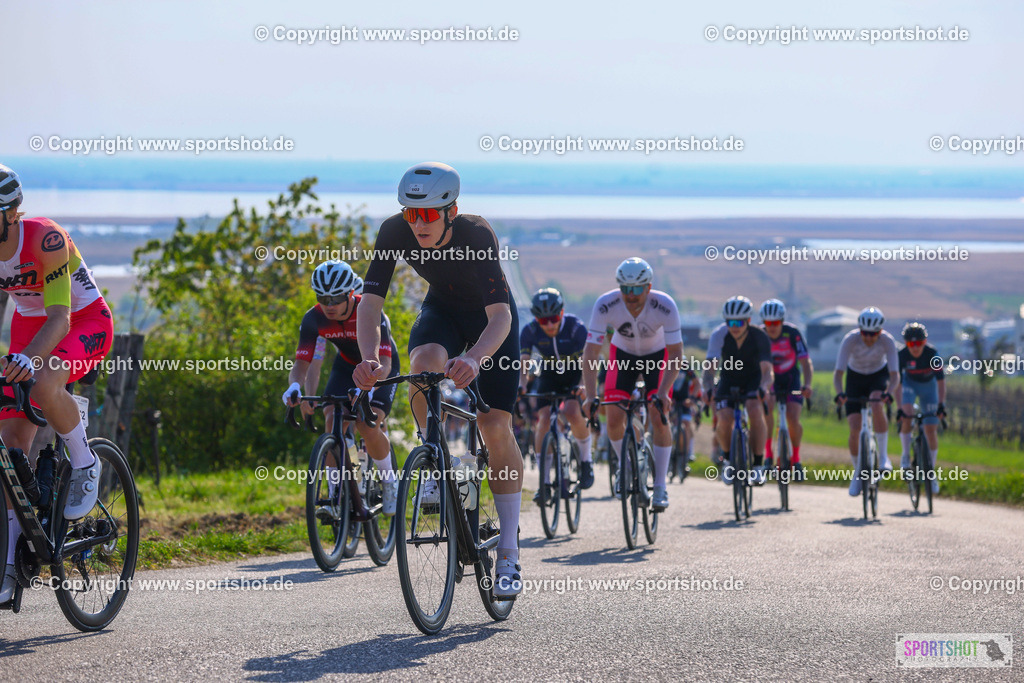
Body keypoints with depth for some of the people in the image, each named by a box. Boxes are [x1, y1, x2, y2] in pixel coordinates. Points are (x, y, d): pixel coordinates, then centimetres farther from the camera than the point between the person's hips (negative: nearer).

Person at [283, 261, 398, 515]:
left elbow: (383, 362, -41)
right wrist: (295, 387, -49)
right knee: (333, 424, -19)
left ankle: (389, 481, 2)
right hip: (346, 366, 4)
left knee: (368, 426, -24)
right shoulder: (314, 319, -22)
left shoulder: (370, 313, -34)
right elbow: (301, 363, -26)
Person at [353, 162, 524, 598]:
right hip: (441, 312, 3)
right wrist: (369, 360, -47)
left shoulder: (477, 235, -36)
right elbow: (370, 302, -29)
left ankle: (509, 553, -3)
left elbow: (500, 314, -43)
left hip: (490, 317, -3)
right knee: (427, 364, -33)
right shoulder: (395, 233, -27)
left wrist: (474, 359, -62)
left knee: (495, 428, -13)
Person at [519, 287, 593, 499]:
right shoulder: (530, 331, -21)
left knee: (572, 412, -28)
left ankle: (586, 459, -2)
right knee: (544, 418, -18)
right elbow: (523, 363, -26)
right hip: (549, 374, 2)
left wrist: (584, 386, -51)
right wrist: (521, 386, -46)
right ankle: (544, 480, -12)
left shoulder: (576, 327, -27)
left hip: (575, 373, -2)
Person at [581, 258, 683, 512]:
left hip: (657, 355, -1)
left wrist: (663, 392, -41)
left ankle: (660, 486, -5)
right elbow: (590, 353, -30)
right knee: (614, 419, -10)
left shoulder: (665, 306, -34)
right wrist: (591, 397, -39)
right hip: (622, 354, 1)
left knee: (659, 418, -15)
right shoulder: (605, 305, -32)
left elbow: (676, 353, -29)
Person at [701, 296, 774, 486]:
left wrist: (763, 387, -56)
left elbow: (767, 370, -34)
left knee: (756, 413, -30)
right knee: (724, 419, -23)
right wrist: (708, 388, -49)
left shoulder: (760, 338, -25)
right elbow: (710, 367, -28)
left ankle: (758, 465, -18)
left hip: (753, 380, -1)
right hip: (728, 380, 1)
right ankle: (728, 459, 5)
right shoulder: (719, 335, -22)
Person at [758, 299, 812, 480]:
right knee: (767, 408, -29)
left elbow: (806, 362, -26)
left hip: (791, 378, -1)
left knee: (793, 419, -18)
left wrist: (807, 385, -42)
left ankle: (796, 458, 6)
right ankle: (768, 454, -19)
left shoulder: (792, 334, -23)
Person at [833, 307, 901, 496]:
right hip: (855, 376, 1)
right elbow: (838, 372, -33)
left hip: (879, 375, -1)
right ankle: (858, 473, 10)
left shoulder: (887, 340, -28)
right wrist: (839, 393, -51)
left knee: (876, 406, -34)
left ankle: (883, 455, -22)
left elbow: (894, 374, -30)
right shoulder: (850, 339, -30)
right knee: (855, 429, -10)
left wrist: (889, 392, -51)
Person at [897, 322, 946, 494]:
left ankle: (931, 472, 10)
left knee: (931, 430, -3)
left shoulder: (932, 354, -30)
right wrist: (899, 407, -36)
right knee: (907, 416, -28)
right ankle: (906, 455, -8)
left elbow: (941, 380, -32)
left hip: (928, 385, 0)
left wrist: (941, 405, -41)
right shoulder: (901, 355, -28)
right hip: (910, 383, 0)